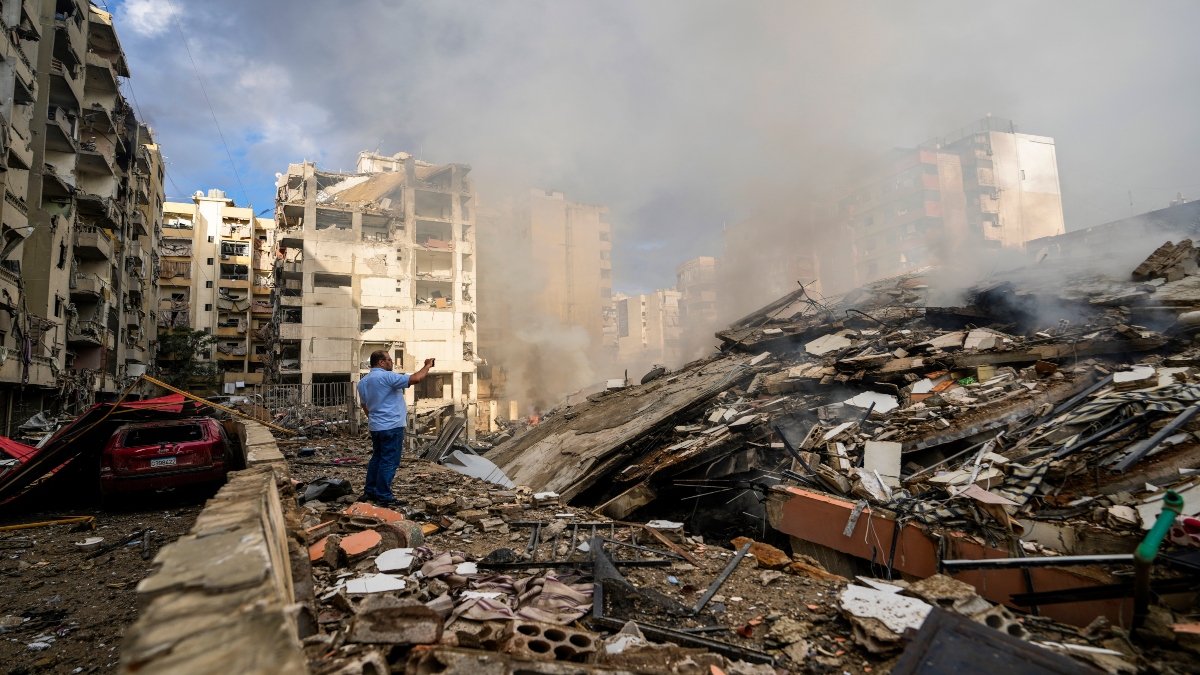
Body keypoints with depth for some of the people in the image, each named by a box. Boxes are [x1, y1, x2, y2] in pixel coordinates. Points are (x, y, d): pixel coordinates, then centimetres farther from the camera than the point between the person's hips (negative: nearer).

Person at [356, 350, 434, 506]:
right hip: (391, 427, -9)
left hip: (375, 427, 9)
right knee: (389, 462, -4)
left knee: (376, 458, 18)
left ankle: (369, 492, 23)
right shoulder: (387, 377, -17)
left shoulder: (363, 381, 11)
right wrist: (427, 366, -8)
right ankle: (384, 497, -1)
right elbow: (414, 379, -22)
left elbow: (364, 404, 20)